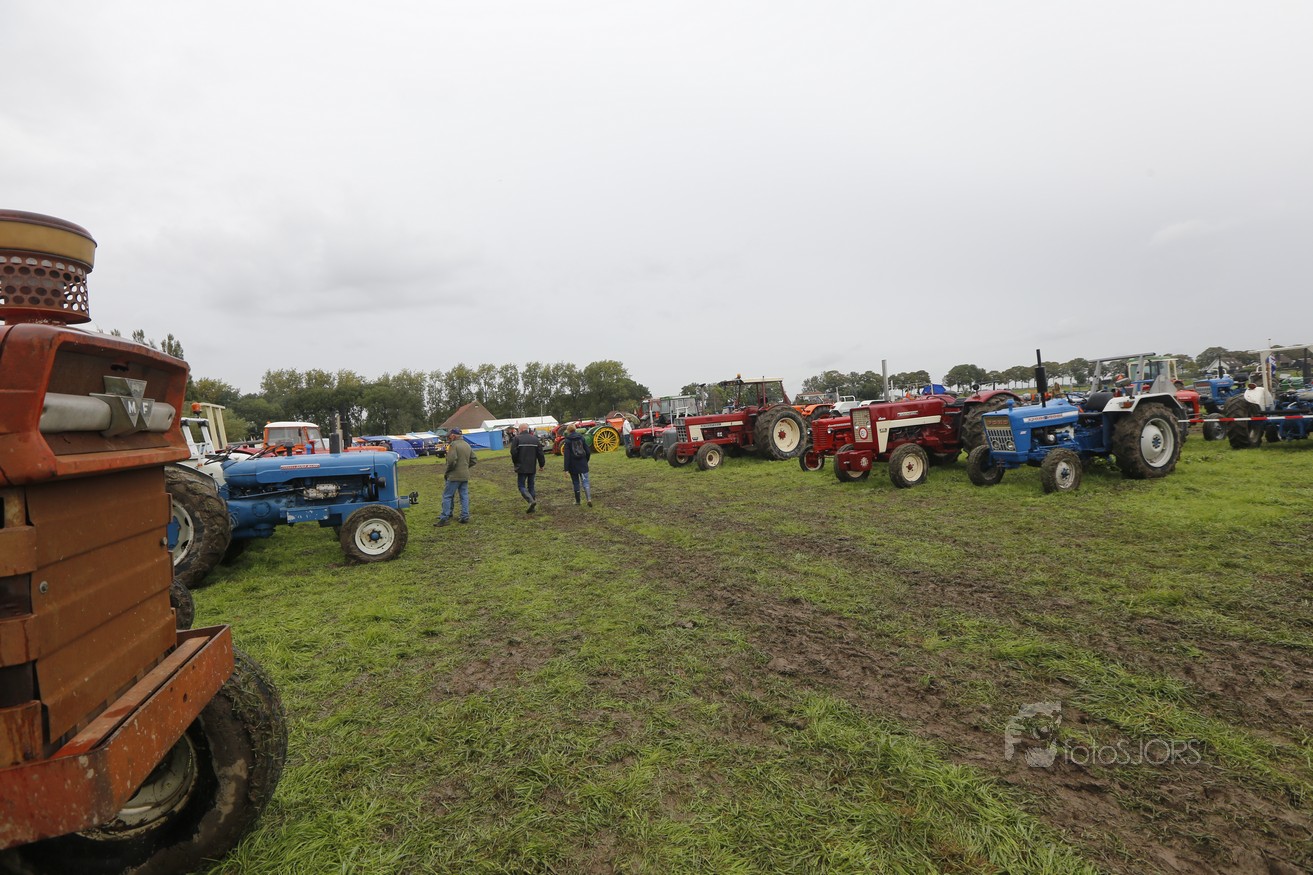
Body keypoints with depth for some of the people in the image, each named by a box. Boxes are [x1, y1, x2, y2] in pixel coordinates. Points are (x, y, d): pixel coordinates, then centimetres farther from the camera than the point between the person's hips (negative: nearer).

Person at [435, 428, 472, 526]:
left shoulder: (453, 444, -12)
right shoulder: (467, 445, 14)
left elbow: (451, 461, -20)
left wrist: (446, 473, -7)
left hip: (455, 476, -8)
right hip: (465, 475, 8)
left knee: (447, 496, -1)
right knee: (464, 496, 11)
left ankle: (444, 518, -3)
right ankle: (465, 516, 11)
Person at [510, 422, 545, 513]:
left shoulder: (517, 438, -8)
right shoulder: (535, 438, 5)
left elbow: (513, 452, -12)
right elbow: (540, 453, 5)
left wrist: (515, 463, 6)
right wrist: (542, 465, 15)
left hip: (521, 468, -4)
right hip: (532, 468, 4)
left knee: (521, 486, 3)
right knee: (531, 486, 13)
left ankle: (531, 501, -19)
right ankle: (532, 507, 12)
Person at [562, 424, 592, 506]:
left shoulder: (567, 441, -7)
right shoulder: (581, 438, 2)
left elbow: (567, 456, -11)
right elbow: (588, 451, 2)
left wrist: (566, 469, -11)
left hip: (573, 465, -2)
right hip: (583, 465, 2)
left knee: (576, 483, 12)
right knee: (585, 481, 0)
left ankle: (577, 501, 20)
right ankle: (589, 498, -19)